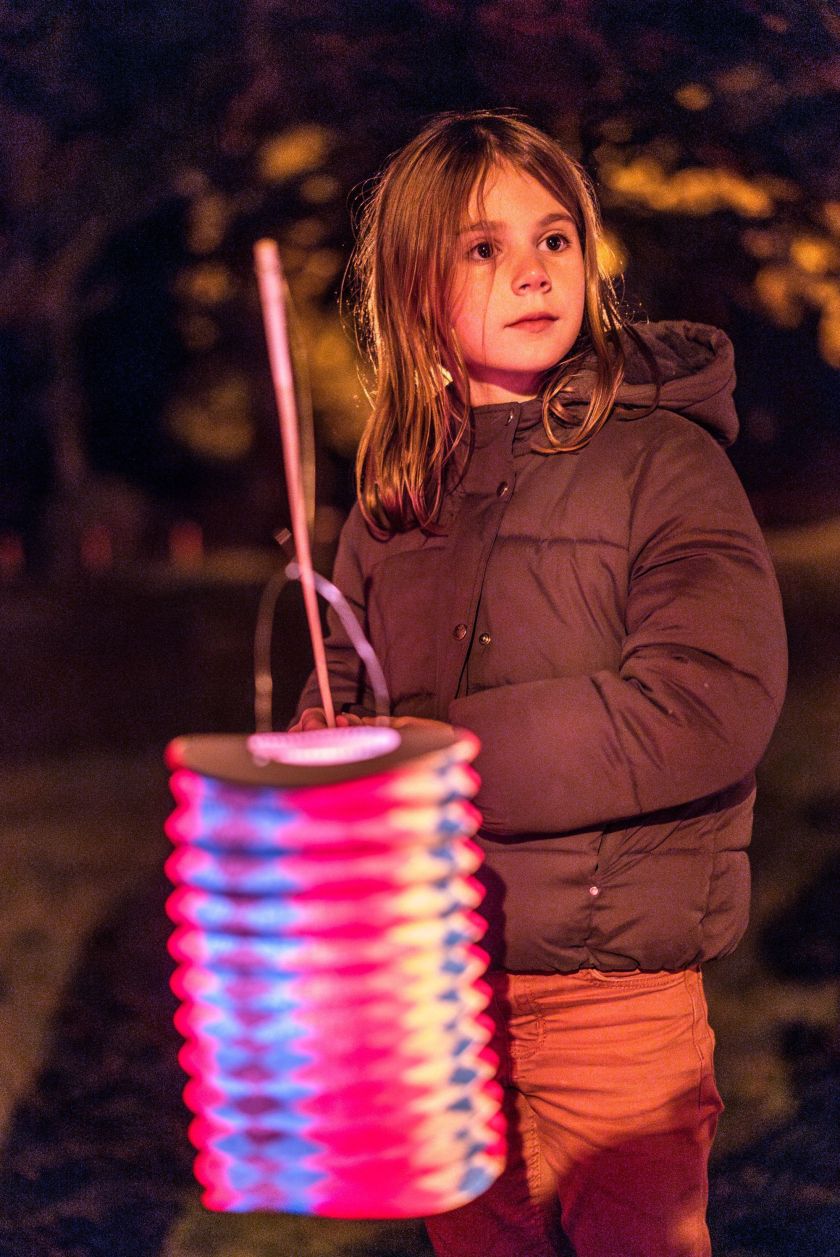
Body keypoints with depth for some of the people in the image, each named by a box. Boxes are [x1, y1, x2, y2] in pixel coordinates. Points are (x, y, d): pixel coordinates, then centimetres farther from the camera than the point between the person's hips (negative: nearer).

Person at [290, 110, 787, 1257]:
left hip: (613, 997, -5)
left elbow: (708, 707, -22)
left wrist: (431, 748, -21)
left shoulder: (662, 458, -10)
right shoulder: (398, 494, 6)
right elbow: (339, 699, 11)